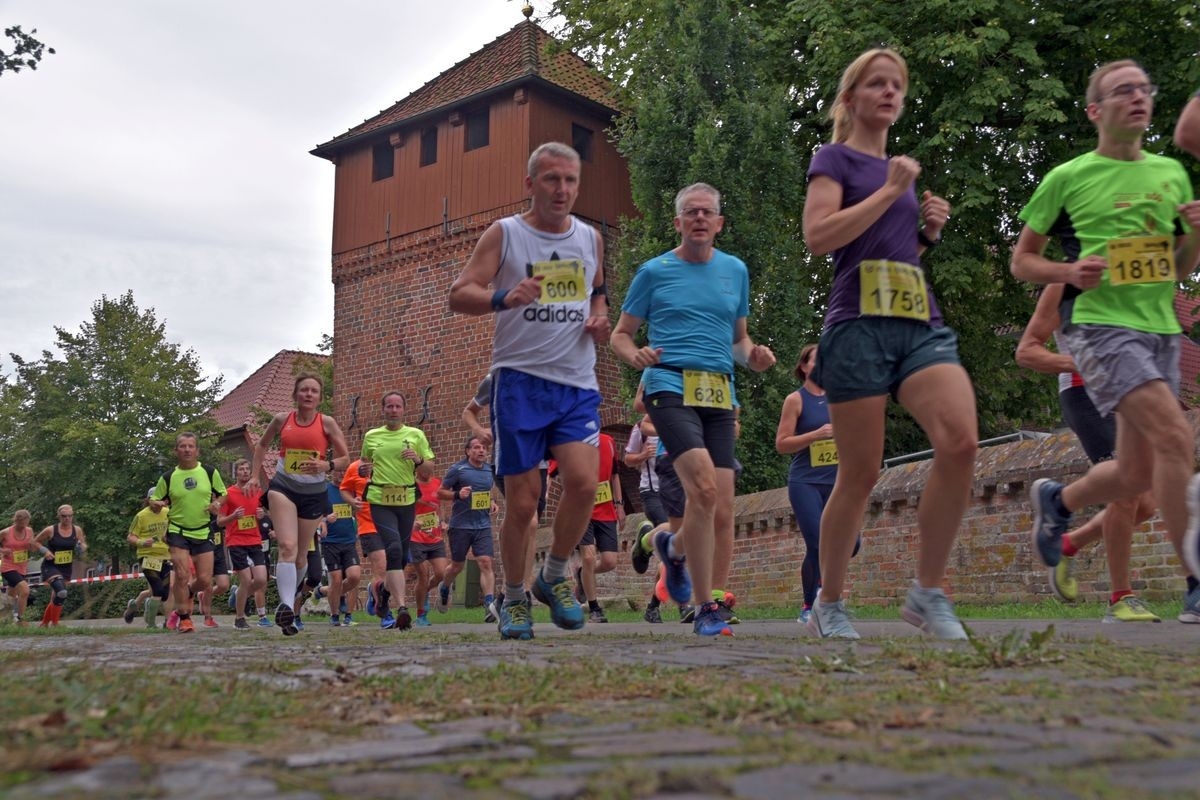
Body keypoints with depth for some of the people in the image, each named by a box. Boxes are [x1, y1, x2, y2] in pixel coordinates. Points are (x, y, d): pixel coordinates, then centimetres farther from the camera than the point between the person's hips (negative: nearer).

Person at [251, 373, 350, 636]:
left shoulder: (327, 423, -3)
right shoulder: (282, 419, 2)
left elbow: (345, 458, 1)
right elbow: (262, 445, 20)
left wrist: (326, 465, -19)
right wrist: (255, 475, 12)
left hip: (314, 492, 1)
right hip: (283, 487, -1)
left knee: (301, 555, 11)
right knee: (287, 547, -21)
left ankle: (287, 601, 35)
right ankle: (286, 607, -29)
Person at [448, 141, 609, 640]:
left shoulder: (590, 239, 13)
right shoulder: (503, 235, 0)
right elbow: (459, 295, -6)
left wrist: (599, 317, 6)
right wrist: (504, 297, -26)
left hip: (577, 382, 3)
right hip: (520, 379, -3)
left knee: (583, 482, -14)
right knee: (522, 501, -2)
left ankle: (554, 577, 10)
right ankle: (513, 599, 19)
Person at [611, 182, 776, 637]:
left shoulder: (735, 270, 18)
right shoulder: (654, 271, 8)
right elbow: (620, 335, 11)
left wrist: (754, 356, 4)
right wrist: (635, 355, -12)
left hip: (720, 394, 5)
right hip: (670, 386, -4)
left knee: (722, 511, -3)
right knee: (704, 488, -23)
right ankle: (704, 609, -11)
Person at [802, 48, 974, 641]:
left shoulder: (903, 169, 24)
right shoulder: (835, 159, 4)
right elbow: (818, 236, -12)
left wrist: (929, 232, 12)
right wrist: (889, 190, -7)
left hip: (922, 324, 6)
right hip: (860, 326, -5)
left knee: (961, 442, -18)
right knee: (860, 475, -2)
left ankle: (927, 592, -6)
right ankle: (827, 604, 16)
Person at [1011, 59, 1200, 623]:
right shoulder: (1067, 178, 0)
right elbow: (1021, 261, 6)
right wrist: (1069, 272, -13)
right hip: (1100, 326, -6)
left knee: (1137, 474, 7)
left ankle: (1056, 500, 37)